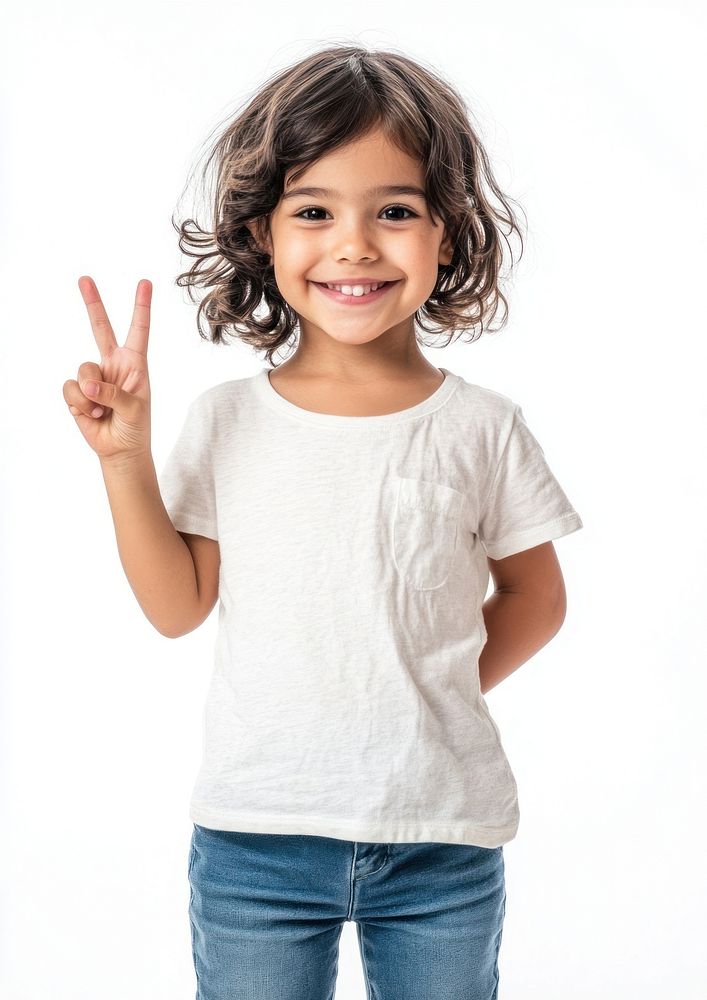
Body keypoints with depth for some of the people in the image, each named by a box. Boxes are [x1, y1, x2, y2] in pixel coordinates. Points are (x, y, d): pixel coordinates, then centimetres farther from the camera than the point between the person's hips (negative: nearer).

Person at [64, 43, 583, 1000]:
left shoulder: (484, 428, -5)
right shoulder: (223, 421, -2)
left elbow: (535, 598, 7)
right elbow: (178, 606, 1)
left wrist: (436, 695, -4)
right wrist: (124, 455, -8)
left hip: (442, 842, 0)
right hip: (254, 834, 1)